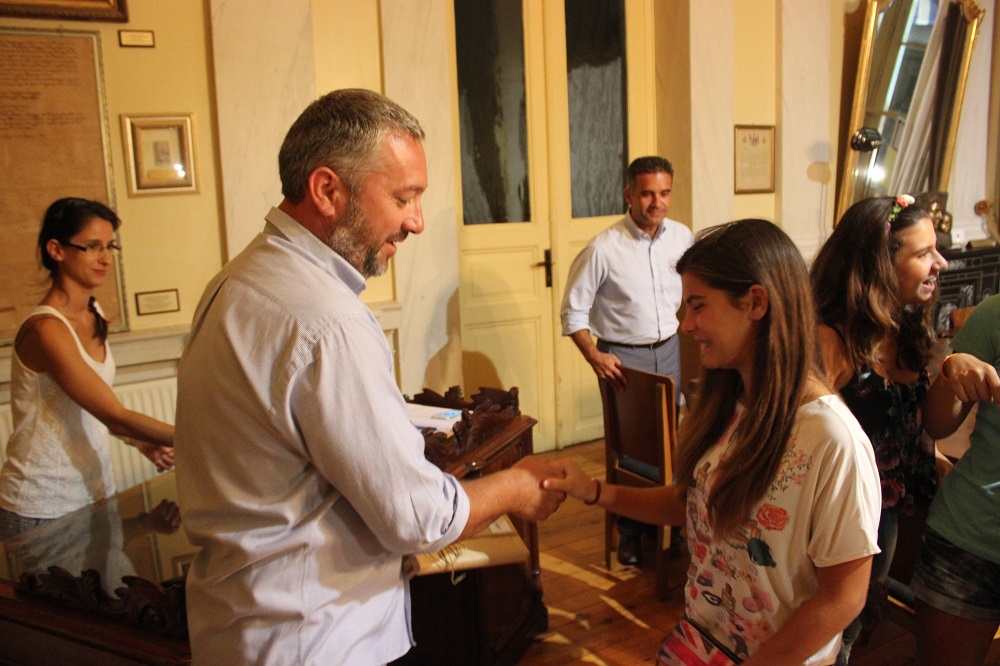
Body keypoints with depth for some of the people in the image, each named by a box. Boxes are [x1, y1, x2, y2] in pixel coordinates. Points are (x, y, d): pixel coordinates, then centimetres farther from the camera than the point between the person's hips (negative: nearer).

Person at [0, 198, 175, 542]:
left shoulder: (94, 317, 5)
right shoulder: (46, 329, -21)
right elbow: (116, 417, -24)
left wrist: (143, 443, -1)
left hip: (95, 490, 7)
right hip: (43, 509, -7)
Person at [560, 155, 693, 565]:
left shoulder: (681, 237, -1)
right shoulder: (603, 248, -15)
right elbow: (573, 310, -10)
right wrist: (595, 357, -19)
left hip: (669, 350, 4)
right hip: (624, 357, -4)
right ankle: (631, 532, 20)